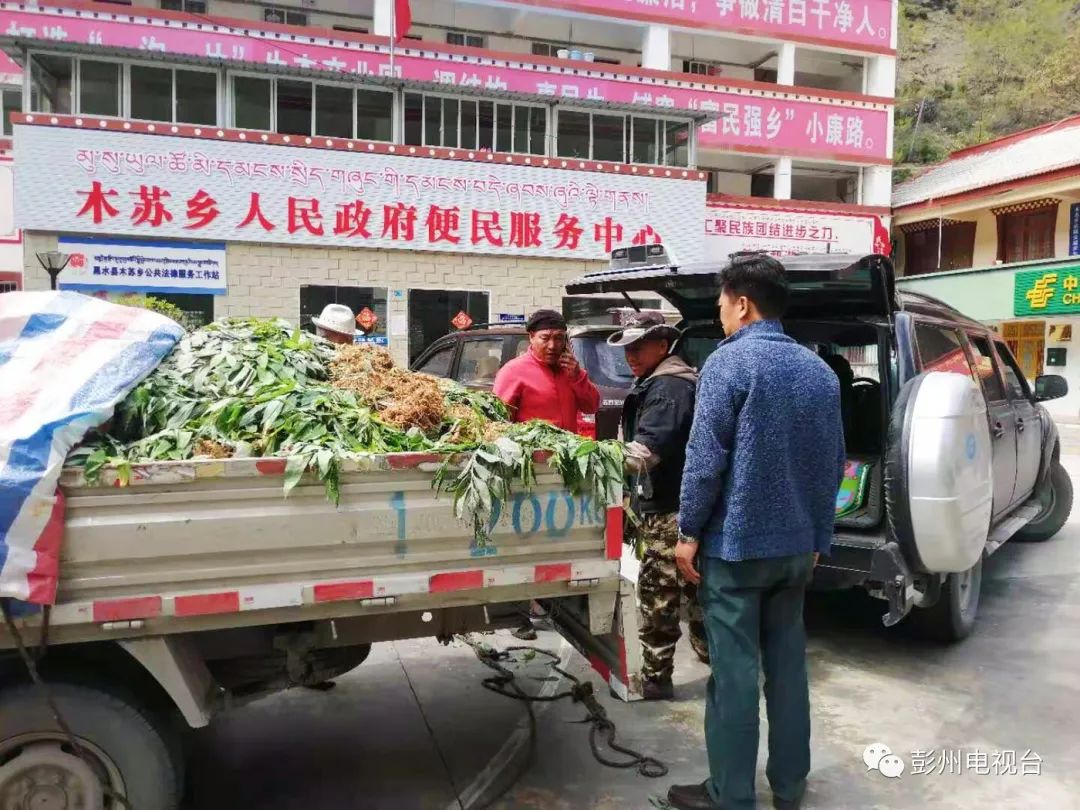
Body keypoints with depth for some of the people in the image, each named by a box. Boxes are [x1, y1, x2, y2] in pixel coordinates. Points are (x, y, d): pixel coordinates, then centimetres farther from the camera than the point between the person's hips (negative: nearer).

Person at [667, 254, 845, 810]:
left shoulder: (729, 361, -12)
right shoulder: (819, 371, 8)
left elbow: (706, 457, -16)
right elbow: (833, 464, 12)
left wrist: (689, 532, -7)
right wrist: (817, 536, 19)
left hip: (736, 544, -7)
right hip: (796, 546, 7)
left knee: (735, 671, 2)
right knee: (788, 664, 15)